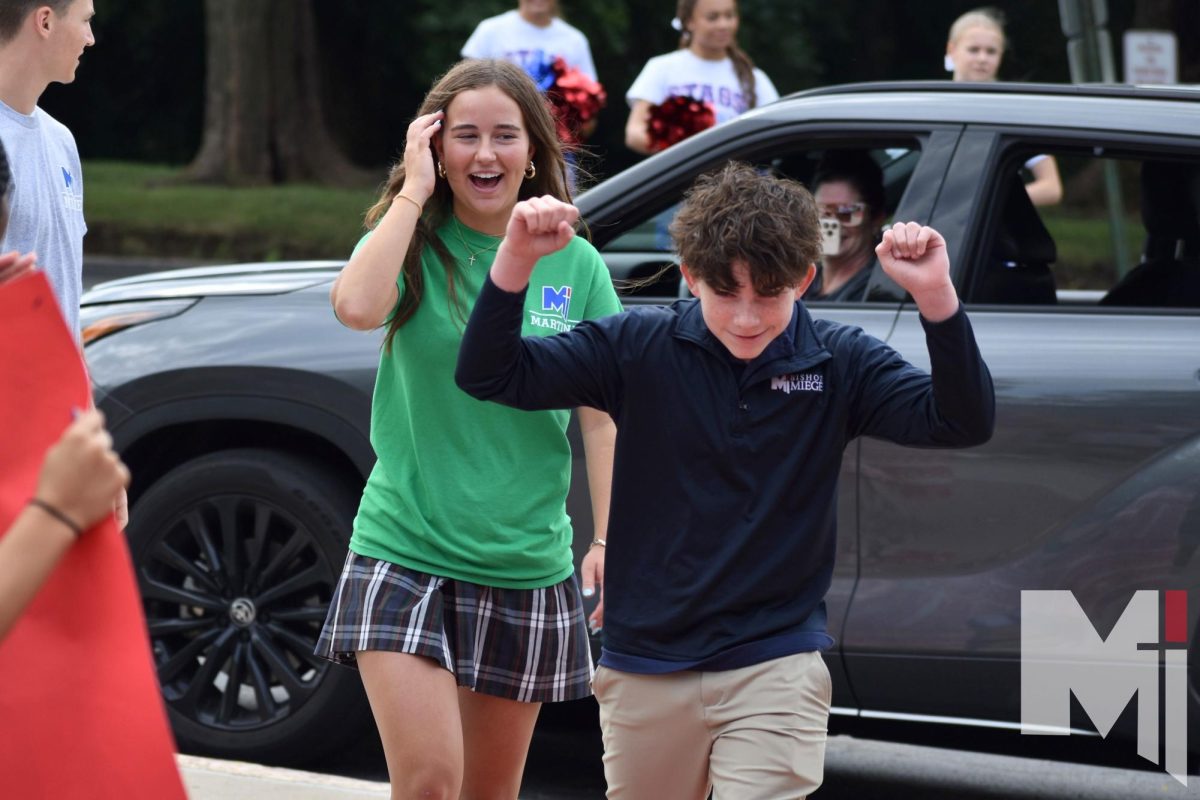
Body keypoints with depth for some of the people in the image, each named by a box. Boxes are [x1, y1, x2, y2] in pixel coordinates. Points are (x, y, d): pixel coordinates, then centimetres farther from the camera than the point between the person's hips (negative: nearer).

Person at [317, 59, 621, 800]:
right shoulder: (414, 246, -1)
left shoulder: (576, 265, 3)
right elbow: (357, 305, -25)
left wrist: (609, 541, -4)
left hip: (526, 565, 2)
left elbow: (601, 418, 4)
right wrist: (415, 191, -16)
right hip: (406, 551, -2)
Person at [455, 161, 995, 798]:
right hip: (645, 668, 2)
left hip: (776, 667, -1)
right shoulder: (638, 347, -4)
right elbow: (490, 376, -6)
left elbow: (962, 423, -13)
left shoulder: (838, 364, -3)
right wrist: (516, 260, -23)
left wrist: (935, 296, -28)